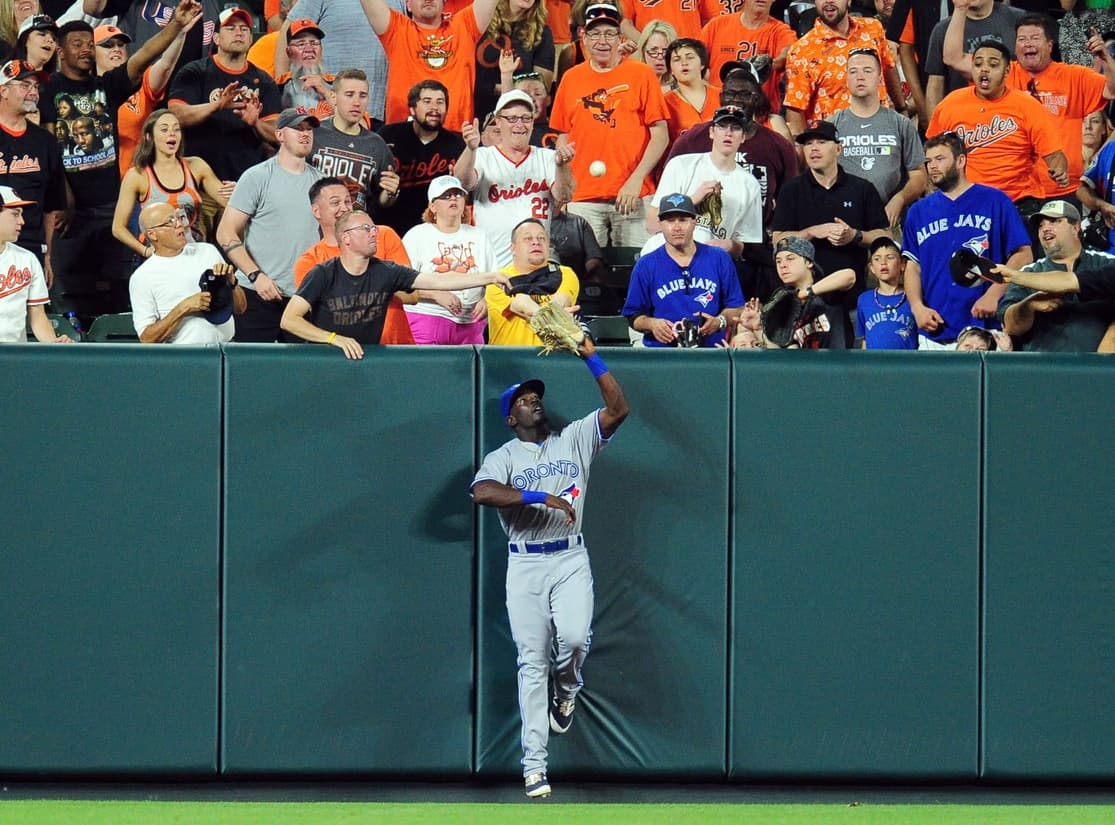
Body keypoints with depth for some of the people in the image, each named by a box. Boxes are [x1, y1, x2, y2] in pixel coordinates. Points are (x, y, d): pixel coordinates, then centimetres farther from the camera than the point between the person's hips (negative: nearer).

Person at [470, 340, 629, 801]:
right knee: (532, 662, -5)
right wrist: (542, 496, -22)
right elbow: (482, 492, -16)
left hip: (570, 560, 1)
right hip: (525, 564, -1)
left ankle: (567, 689, 14)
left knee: (574, 638, -23)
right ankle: (534, 764, -3)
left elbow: (618, 409, 1)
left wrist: (591, 359, -5)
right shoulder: (503, 457, 5)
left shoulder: (573, 440, 12)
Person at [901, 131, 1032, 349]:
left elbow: (1022, 255, -1)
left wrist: (993, 295, -13)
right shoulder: (919, 211, 15)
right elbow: (913, 266, 15)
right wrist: (918, 307, -2)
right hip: (934, 335, 4)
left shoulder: (995, 201, 3)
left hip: (984, 331, -4)